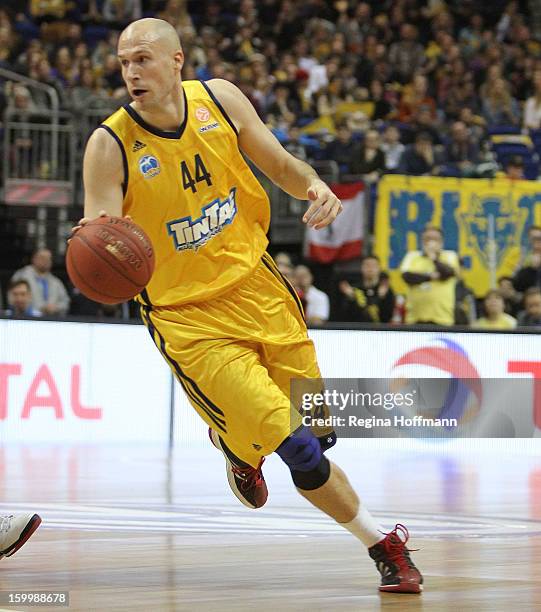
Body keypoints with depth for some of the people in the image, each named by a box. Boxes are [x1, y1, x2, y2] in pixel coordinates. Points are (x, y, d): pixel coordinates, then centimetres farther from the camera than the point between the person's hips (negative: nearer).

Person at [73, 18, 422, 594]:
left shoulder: (219, 98, -5)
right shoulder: (110, 146, -17)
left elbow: (279, 164, 9)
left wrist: (313, 185, -12)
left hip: (254, 282, 5)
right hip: (187, 314, -5)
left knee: (320, 429, 11)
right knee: (297, 448, -10)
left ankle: (242, 446, 44)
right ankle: (383, 543, 11)